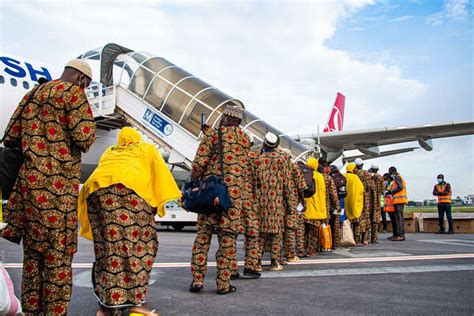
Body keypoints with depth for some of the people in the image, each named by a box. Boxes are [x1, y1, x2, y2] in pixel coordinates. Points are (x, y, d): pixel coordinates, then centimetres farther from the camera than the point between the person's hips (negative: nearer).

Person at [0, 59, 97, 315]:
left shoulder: (34, 93, 19)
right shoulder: (73, 93, -4)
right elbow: (84, 138, -14)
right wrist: (87, 133, 7)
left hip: (29, 179, 8)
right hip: (57, 183, -8)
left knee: (33, 250, 16)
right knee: (58, 253, 0)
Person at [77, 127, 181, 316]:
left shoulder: (108, 153, 39)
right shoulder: (147, 148, 31)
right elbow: (160, 173, 17)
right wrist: (158, 202, 11)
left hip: (96, 187, 4)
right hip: (129, 185, -4)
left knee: (106, 247, 5)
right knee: (139, 244, 0)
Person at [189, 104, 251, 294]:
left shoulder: (212, 134, 1)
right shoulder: (245, 139, 11)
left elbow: (199, 163, -7)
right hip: (234, 192, 1)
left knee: (203, 235, 8)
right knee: (227, 238, 5)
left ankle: (197, 279, 9)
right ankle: (223, 284, 8)